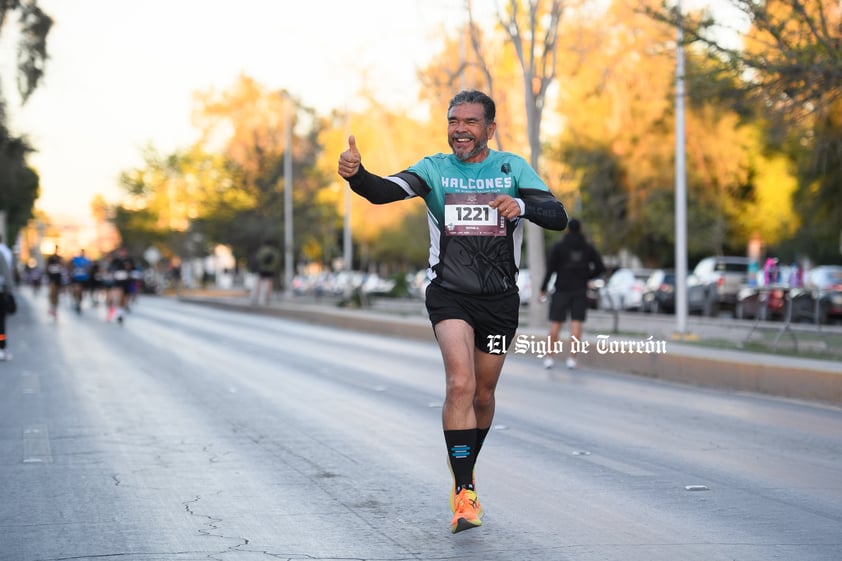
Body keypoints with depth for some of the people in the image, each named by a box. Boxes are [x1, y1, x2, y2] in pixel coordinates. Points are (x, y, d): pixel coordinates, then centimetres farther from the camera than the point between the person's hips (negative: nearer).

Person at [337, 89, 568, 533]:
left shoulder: (513, 168, 3)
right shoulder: (434, 168, 0)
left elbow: (558, 217, -6)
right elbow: (384, 191, -17)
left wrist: (522, 205, -27)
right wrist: (355, 174, -40)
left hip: (500, 298, 2)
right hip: (450, 295, -2)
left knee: (483, 394, 13)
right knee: (460, 384, -22)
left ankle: (465, 475, 37)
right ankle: (464, 492, -17)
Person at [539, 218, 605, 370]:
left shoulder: (558, 247, -4)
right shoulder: (588, 248, 4)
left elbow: (550, 268, -11)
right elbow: (600, 267, 1)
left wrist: (543, 289, -7)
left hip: (562, 290, -1)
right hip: (580, 290, 1)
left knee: (555, 324, 4)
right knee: (576, 324, 1)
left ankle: (549, 357, 3)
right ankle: (572, 358, -6)